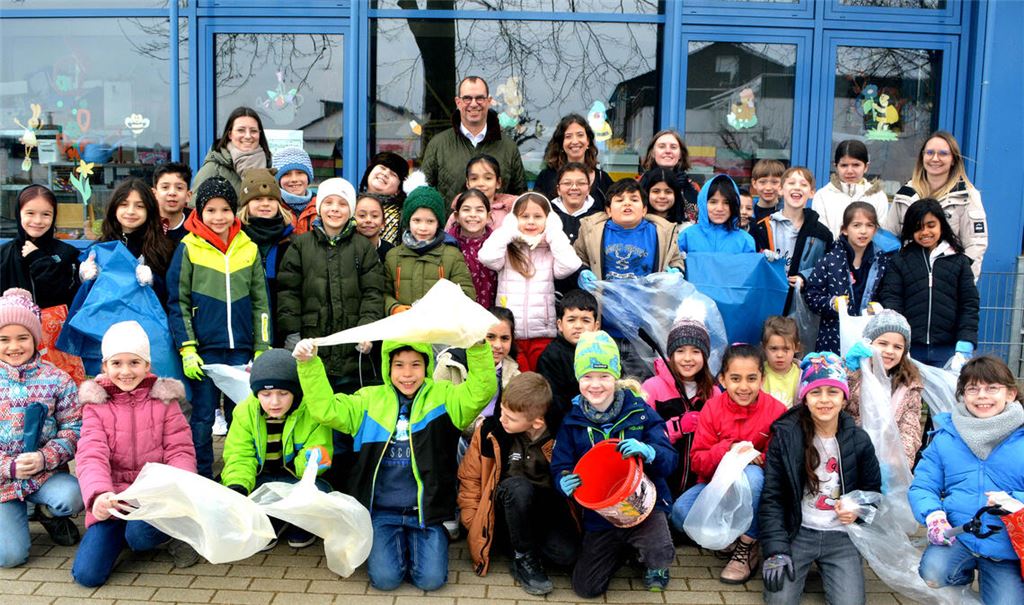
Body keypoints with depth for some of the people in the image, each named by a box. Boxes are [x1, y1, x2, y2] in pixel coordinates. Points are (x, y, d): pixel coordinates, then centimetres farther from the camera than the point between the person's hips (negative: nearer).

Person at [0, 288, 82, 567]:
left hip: (45, 472, 0)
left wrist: (45, 458, -21)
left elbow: (73, 428, -4)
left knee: (72, 497, -32)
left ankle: (48, 513, 7)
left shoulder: (56, 379, -3)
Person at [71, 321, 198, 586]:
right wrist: (98, 494, -33)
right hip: (113, 500, 2)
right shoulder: (96, 405, 3)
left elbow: (180, 451, -3)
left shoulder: (164, 400, 3)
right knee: (87, 573, -14)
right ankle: (122, 532, 14)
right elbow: (91, 456, -11)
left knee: (140, 533, -35)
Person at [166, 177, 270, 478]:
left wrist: (262, 350, 5)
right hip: (203, 349, -2)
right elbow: (178, 303, 1)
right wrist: (187, 349, -7)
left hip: (241, 350, 2)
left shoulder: (250, 248, 8)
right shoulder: (188, 248, 1)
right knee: (202, 419, 3)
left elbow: (260, 303, 11)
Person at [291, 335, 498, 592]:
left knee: (431, 579, -13)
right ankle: (398, 544, 18)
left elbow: (481, 390, -15)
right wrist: (309, 365, -16)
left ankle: (415, 541, 18)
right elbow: (326, 409, -3)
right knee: (384, 578, -15)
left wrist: (478, 348, -32)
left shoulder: (443, 397, 1)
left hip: (425, 510, -1)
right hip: (382, 511, 1)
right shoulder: (369, 399, 5)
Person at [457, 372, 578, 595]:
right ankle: (523, 557, -15)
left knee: (566, 554, -27)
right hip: (504, 511, -1)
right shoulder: (490, 431, -12)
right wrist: (474, 522, -4)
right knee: (519, 486, -35)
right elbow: (469, 476, 1)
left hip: (545, 508, 1)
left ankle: (528, 541, 5)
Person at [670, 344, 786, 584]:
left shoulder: (776, 410, -12)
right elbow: (697, 461, -10)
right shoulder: (712, 408, -7)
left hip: (756, 485, -1)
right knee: (680, 512, -27)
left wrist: (761, 459, -28)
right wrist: (728, 449, -27)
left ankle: (747, 547, -19)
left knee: (752, 473, -38)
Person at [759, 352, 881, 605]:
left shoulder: (859, 439, -1)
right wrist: (775, 551, -15)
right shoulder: (785, 436, -8)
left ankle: (825, 568, 14)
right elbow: (771, 498, -7)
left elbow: (872, 491, 13)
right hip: (797, 532, -1)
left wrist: (858, 510, -11)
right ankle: (801, 568, 13)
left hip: (841, 536, 2)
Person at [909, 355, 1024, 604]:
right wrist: (933, 515, -18)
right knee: (932, 575, -27)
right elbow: (922, 486, 1)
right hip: (957, 536, 1)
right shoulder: (945, 437, 3)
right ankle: (963, 575, 10)